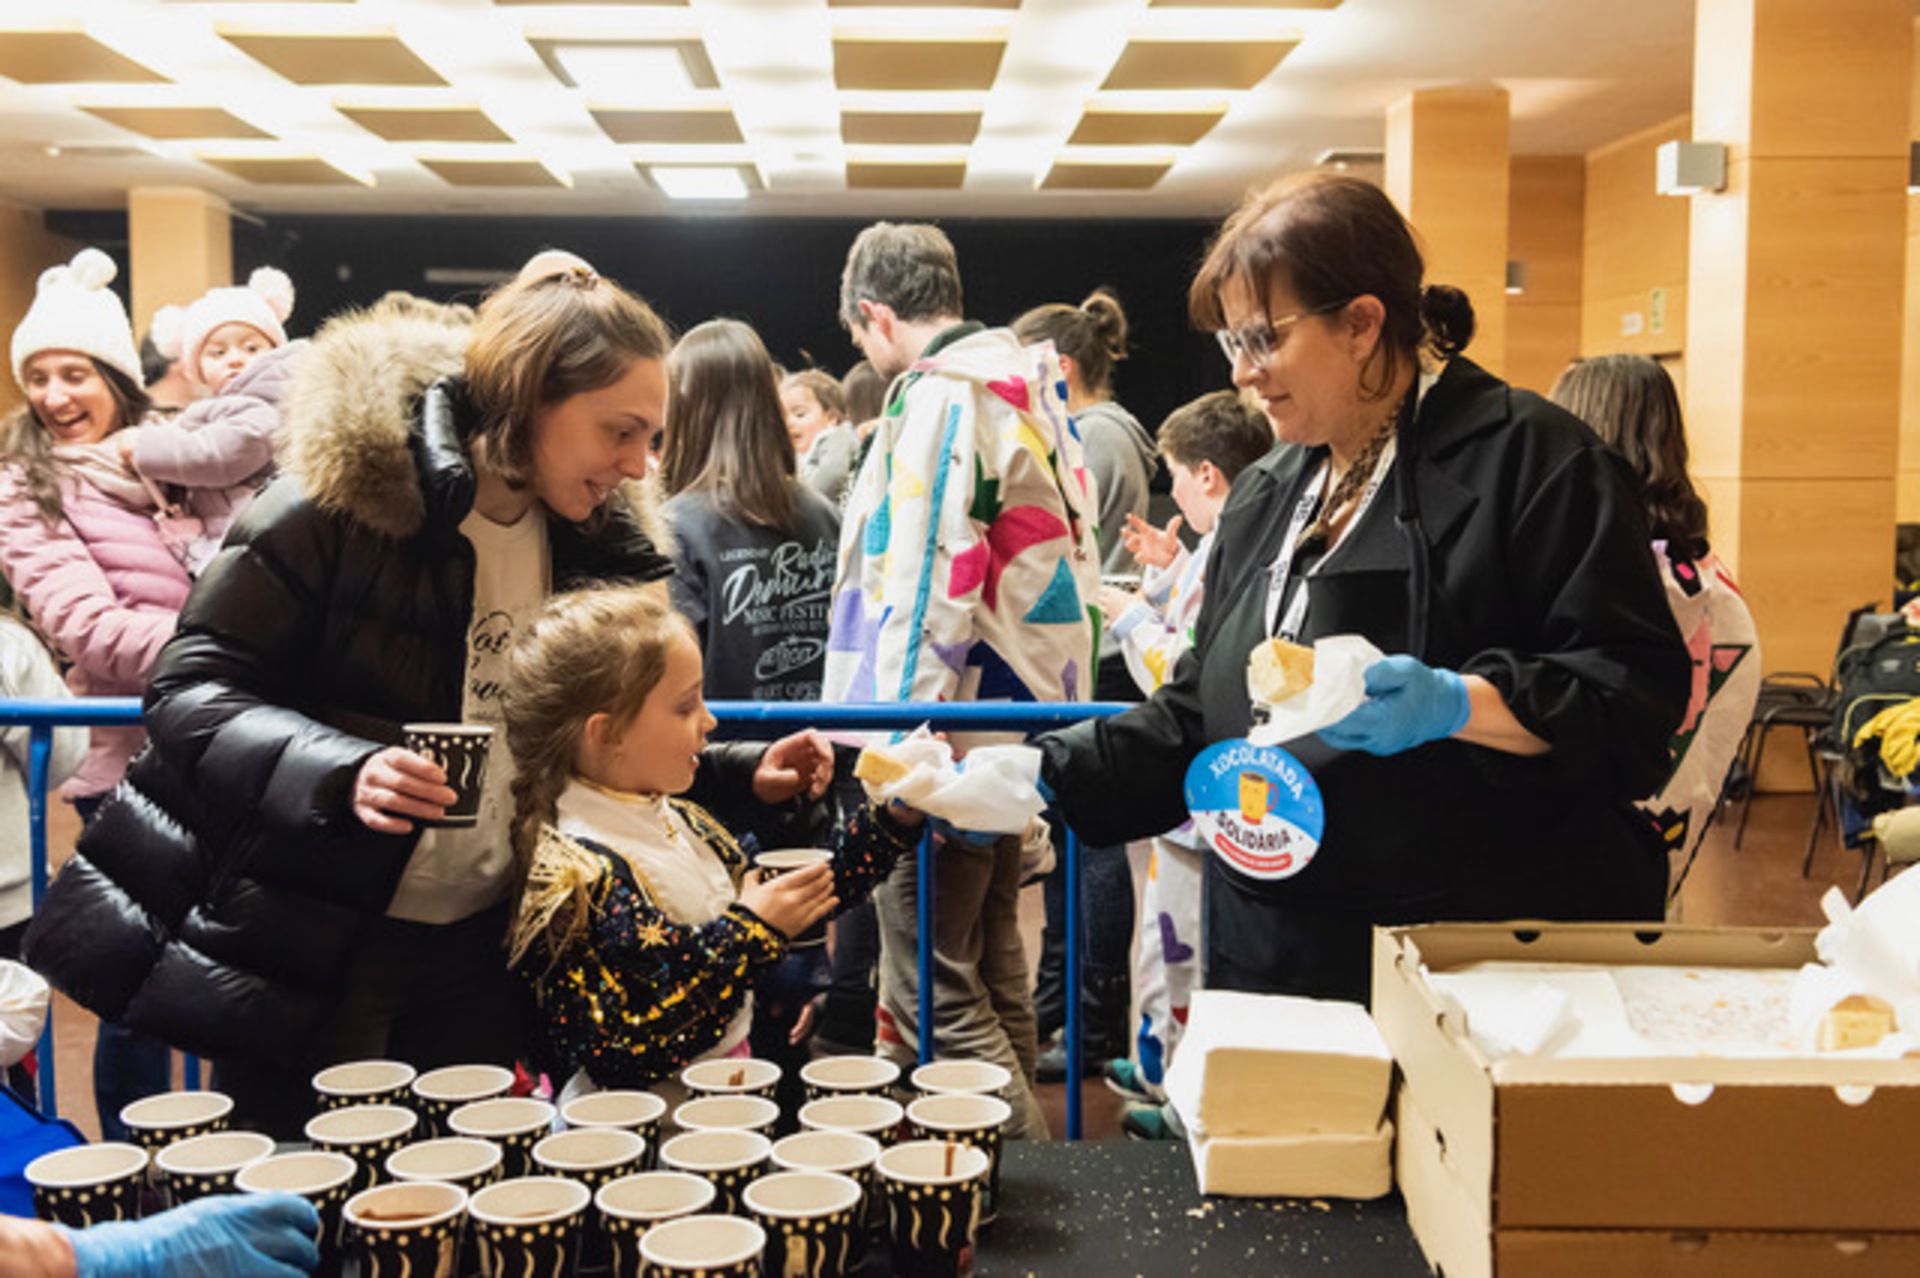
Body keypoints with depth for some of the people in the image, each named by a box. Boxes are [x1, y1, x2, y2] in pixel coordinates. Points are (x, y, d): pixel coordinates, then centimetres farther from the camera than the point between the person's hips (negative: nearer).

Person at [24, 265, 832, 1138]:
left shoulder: (591, 542, 4)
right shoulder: (345, 497, -15)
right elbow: (191, 691, -15)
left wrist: (744, 774, 0)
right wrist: (342, 771, -30)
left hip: (476, 960, 5)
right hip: (304, 952, -5)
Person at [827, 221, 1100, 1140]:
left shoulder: (942, 398, -14)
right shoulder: (1025, 382, 14)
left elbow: (929, 590, -21)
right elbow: (1068, 555, 19)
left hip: (950, 730, -10)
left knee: (930, 994, -3)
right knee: (992, 976, 19)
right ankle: (1018, 1126, 30)